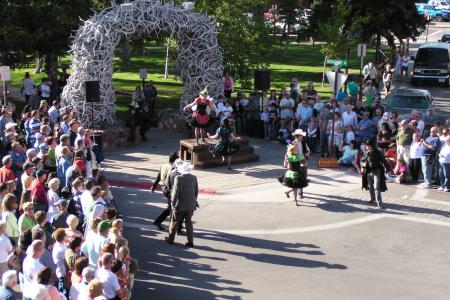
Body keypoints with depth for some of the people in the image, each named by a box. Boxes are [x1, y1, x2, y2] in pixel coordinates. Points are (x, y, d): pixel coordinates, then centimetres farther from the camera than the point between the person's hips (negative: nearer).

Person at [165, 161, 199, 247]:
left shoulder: (178, 178, -17)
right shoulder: (194, 178, -3)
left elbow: (175, 192, -17)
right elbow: (196, 192, 6)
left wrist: (173, 203, -7)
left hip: (180, 205, -4)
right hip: (191, 205, 4)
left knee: (174, 222, 13)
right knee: (189, 222, 13)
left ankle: (171, 239, 23)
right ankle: (190, 241, 9)